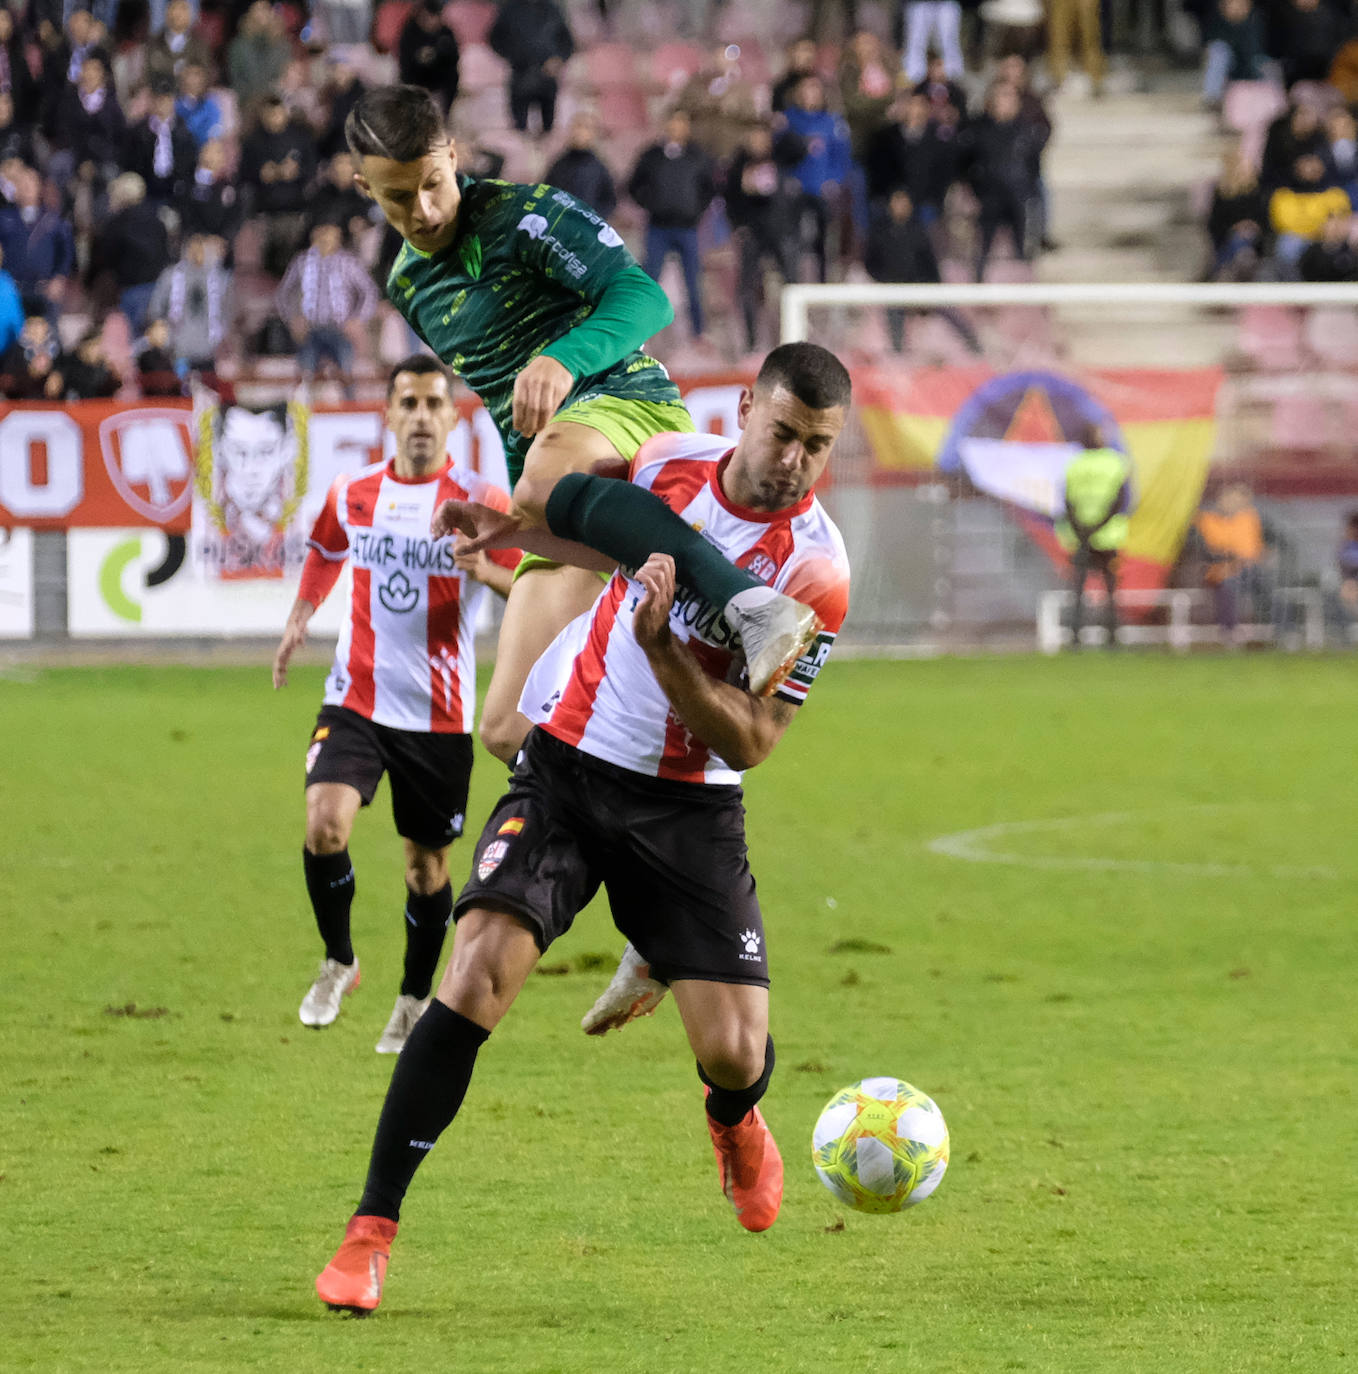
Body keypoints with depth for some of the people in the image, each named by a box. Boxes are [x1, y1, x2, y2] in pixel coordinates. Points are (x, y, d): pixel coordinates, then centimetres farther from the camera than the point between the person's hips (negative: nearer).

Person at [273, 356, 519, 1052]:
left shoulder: (479, 500, -5)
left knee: (426, 860, 7)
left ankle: (414, 1000, 29)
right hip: (355, 700, 1)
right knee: (325, 823, -20)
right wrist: (298, 619, 16)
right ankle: (337, 961, 4)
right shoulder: (352, 495, 4)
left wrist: (488, 572, -29)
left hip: (438, 713, -1)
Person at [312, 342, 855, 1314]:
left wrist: (660, 644, -28)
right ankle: (372, 1230, -15)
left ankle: (736, 1121, 35)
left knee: (734, 1052, -7)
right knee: (478, 975, -19)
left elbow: (748, 741, -17)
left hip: (690, 806, -1)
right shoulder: (669, 464, -4)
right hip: (566, 764, 1)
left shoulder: (814, 570, -15)